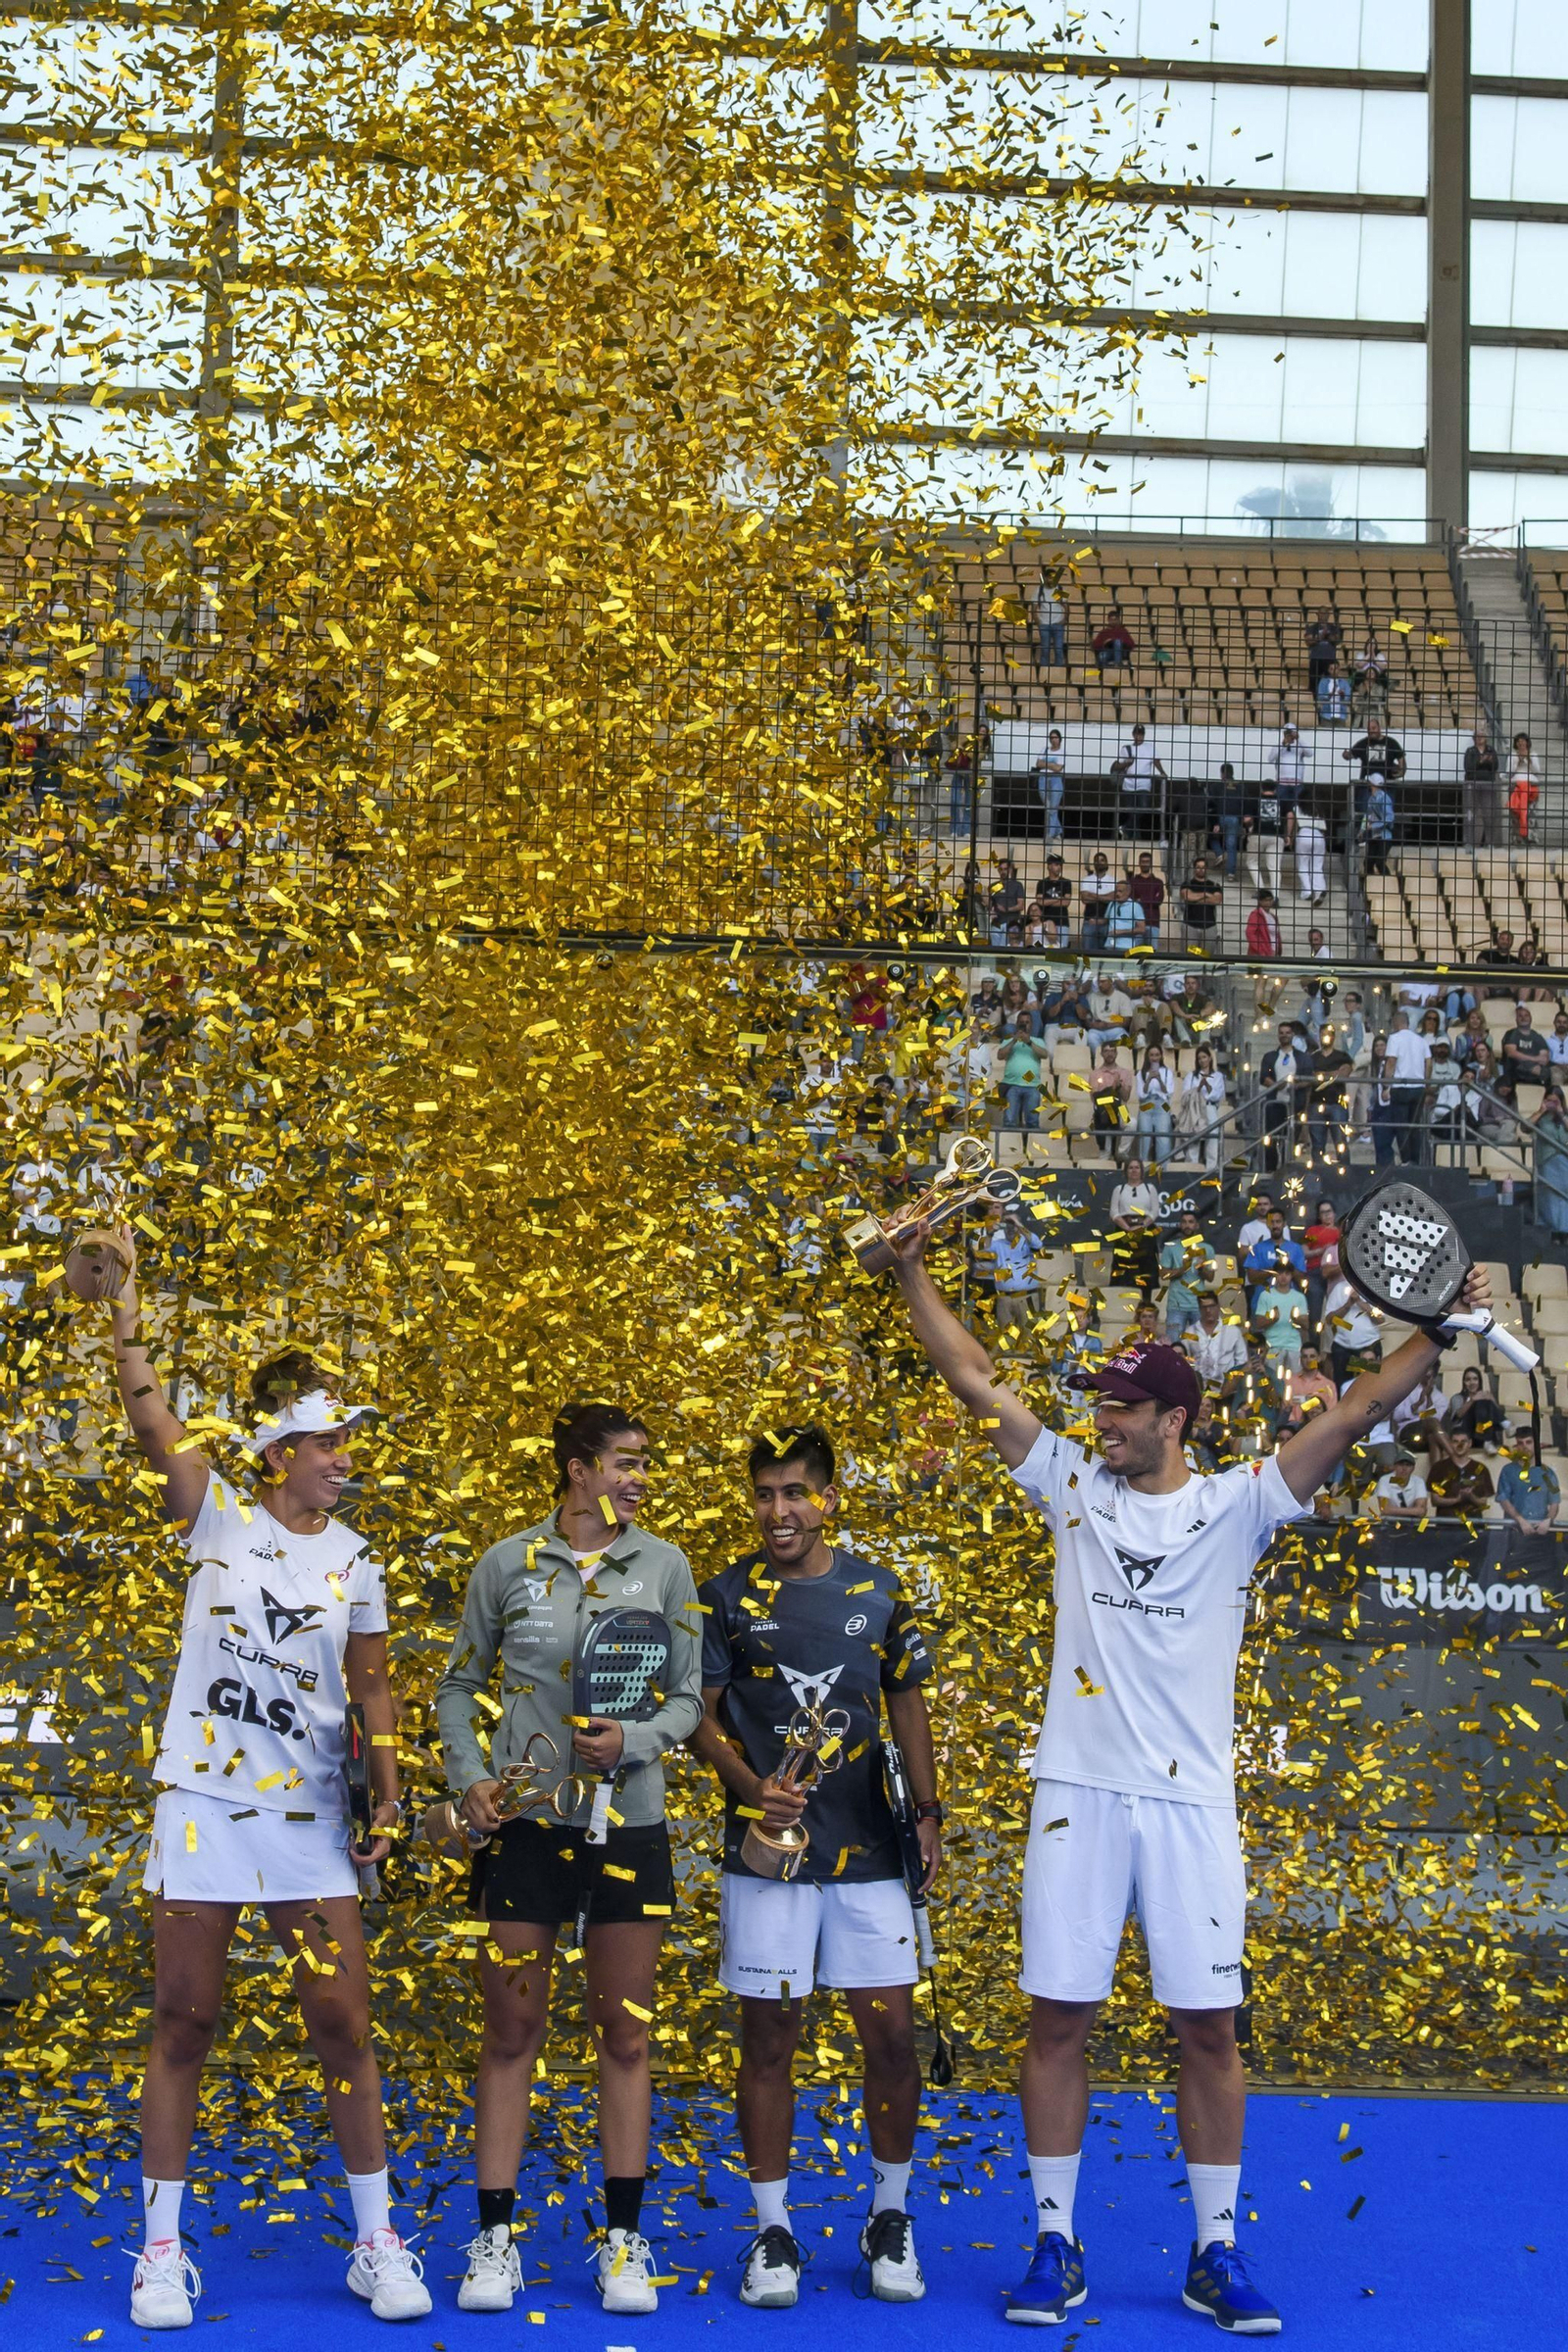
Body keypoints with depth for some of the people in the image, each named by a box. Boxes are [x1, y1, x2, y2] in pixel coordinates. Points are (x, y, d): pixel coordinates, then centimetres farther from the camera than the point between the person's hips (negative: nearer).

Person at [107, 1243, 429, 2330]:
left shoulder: (354, 1559, 6)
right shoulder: (218, 1517, -1)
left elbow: (371, 1683, 12)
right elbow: (153, 1421, -14)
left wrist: (388, 1792, 2)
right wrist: (126, 1304, -22)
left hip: (310, 1817, 2)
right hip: (203, 1803, -2)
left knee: (343, 2026, 1)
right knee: (184, 2024, 2)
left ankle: (378, 2242, 11)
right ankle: (162, 2250, 11)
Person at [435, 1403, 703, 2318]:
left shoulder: (665, 1567, 2)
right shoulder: (508, 1564, 0)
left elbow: (691, 1696, 4)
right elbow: (460, 1685, 8)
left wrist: (635, 1741, -15)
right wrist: (469, 1776, -6)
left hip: (629, 1822, 1)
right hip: (526, 1823, -1)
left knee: (626, 2036, 5)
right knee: (512, 2034, 3)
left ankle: (624, 2240, 12)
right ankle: (496, 2238, 9)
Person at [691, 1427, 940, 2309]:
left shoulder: (880, 1592, 5)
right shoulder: (729, 1597, 0)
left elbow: (908, 1706, 13)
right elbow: (703, 1715, 2)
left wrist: (929, 1813, 6)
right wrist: (752, 1788, -14)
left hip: (869, 1852, 1)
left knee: (893, 2036, 1)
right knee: (770, 2039, 3)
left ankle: (891, 2221, 18)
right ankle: (774, 2232, 13)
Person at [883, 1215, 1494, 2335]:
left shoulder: (1236, 1505, 2)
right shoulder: (1075, 1486, 7)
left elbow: (1355, 1413, -5)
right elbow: (978, 1380, 8)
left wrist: (1440, 1330, -15)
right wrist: (914, 1278, 4)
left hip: (1192, 1801, -1)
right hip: (1079, 1794, 1)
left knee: (1208, 2026, 2)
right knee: (1058, 2019, 2)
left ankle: (1217, 2252, 12)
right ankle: (1056, 2245, 12)